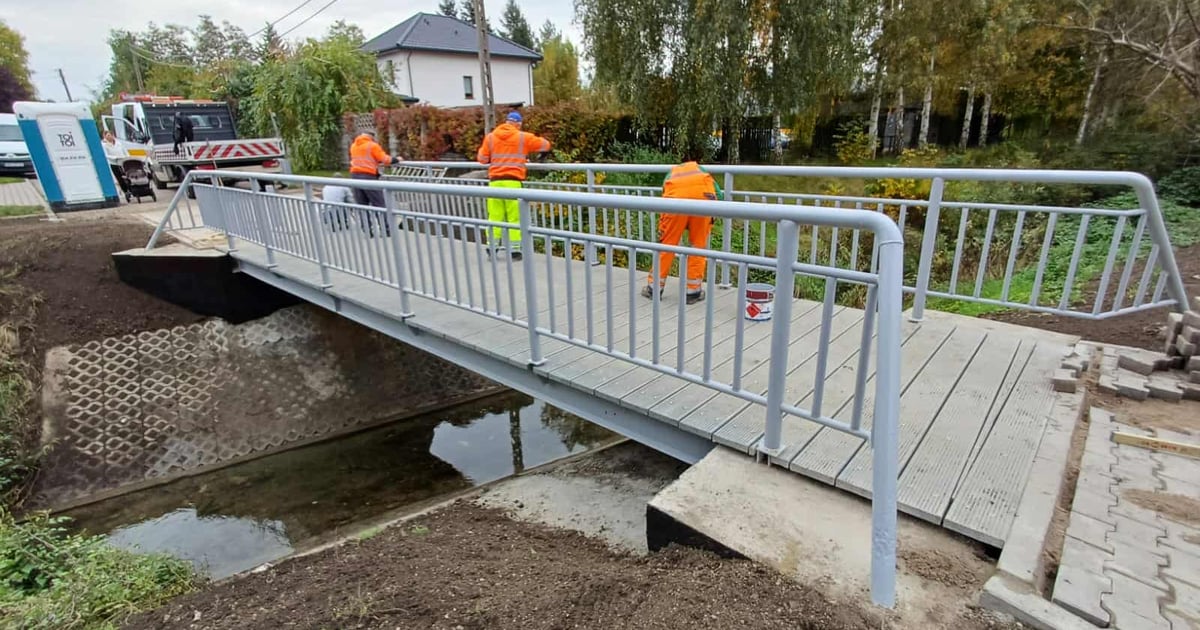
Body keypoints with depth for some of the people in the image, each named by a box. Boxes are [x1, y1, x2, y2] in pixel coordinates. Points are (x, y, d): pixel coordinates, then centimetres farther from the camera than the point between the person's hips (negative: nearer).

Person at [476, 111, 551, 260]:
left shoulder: (490, 137, 11)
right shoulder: (523, 137, 5)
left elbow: (482, 159, 12)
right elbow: (545, 145, 11)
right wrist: (529, 150, 28)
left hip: (495, 181, 3)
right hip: (513, 181, -3)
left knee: (494, 215, 7)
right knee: (514, 216, 2)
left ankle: (492, 247, 9)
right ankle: (514, 249, 2)